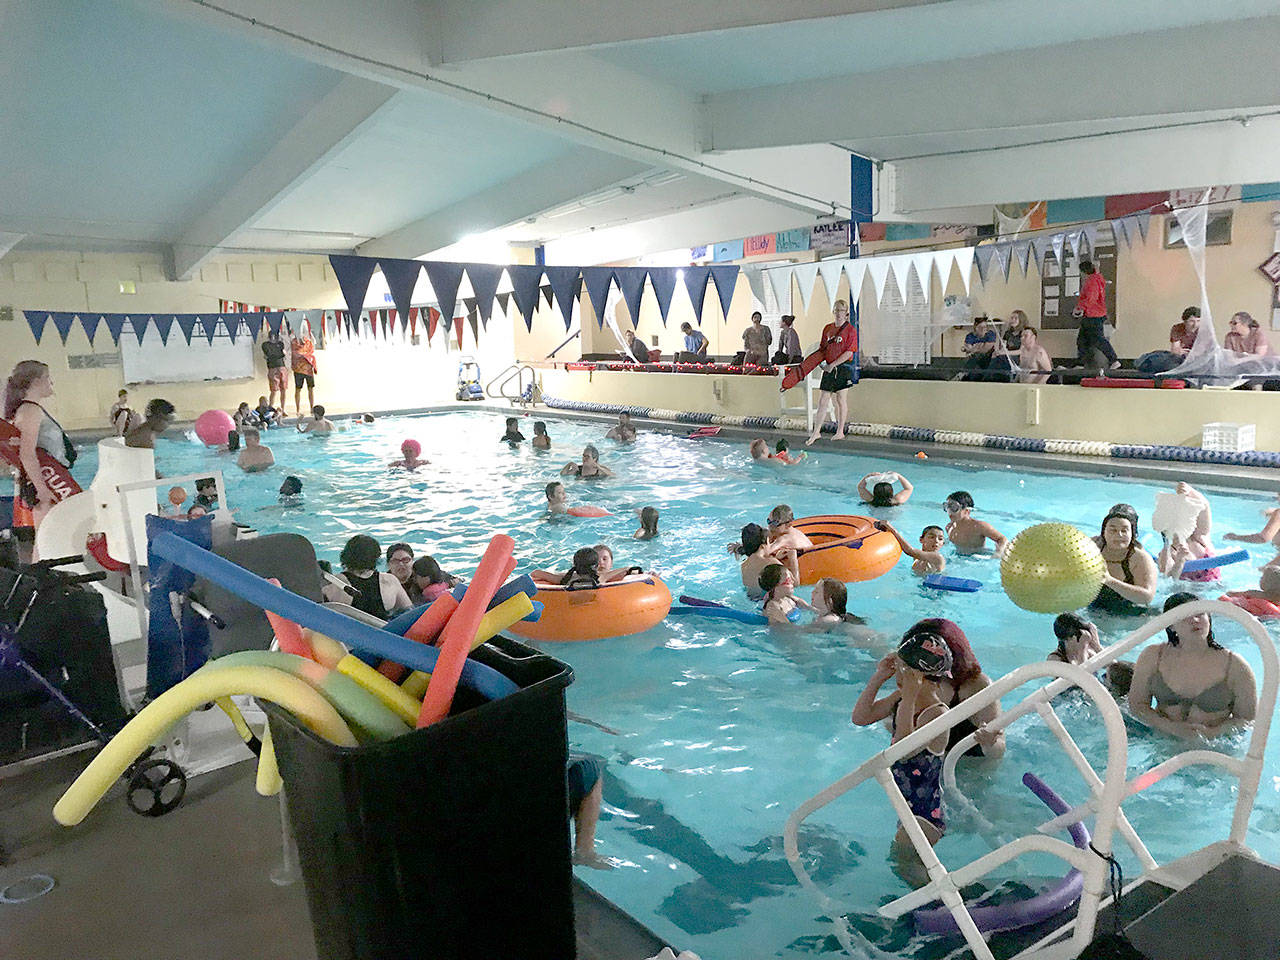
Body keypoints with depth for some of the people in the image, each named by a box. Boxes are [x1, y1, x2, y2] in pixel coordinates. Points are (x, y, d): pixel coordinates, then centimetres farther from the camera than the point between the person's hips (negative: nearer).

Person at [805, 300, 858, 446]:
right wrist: (820, 361, 2)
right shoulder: (827, 328, 11)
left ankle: (840, 432, 11)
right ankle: (816, 432, 7)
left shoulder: (851, 329, -6)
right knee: (822, 401, 3)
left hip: (843, 368, -5)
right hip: (829, 368, 5)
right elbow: (822, 348, 20)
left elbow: (849, 352, -13)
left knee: (841, 400, 2)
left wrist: (833, 365, -17)